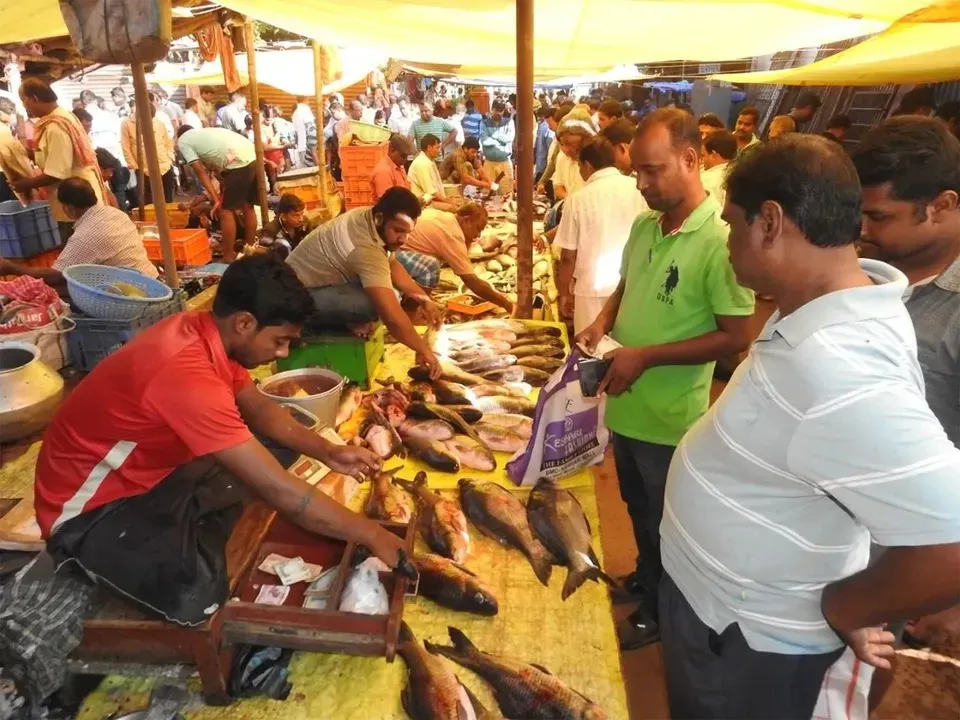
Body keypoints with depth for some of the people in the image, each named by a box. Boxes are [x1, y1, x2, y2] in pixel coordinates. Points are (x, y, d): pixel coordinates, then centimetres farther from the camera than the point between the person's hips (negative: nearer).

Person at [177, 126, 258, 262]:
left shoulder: (182, 141, 13)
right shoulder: (206, 132, 35)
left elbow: (200, 171, 3)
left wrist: (216, 199, 3)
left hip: (238, 164, -8)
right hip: (254, 159, 8)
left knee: (226, 210, 3)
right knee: (248, 207, 20)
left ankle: (228, 256, 8)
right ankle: (249, 250, 31)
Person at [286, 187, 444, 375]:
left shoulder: (368, 218, -6)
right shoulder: (365, 248, -34)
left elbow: (392, 264, 8)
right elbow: (391, 315, -37)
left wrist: (422, 297, -4)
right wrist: (425, 352, -27)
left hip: (318, 277, 10)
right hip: (302, 294, -10)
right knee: (381, 301, -31)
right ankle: (352, 323, -3)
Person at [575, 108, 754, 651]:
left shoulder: (719, 240, -21)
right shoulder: (644, 226, 1)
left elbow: (735, 338, -21)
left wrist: (646, 356, -24)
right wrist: (603, 324, -4)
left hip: (670, 417, -7)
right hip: (626, 403, 7)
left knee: (664, 522, 15)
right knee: (637, 508, 26)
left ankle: (661, 611, 39)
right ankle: (645, 576, 51)